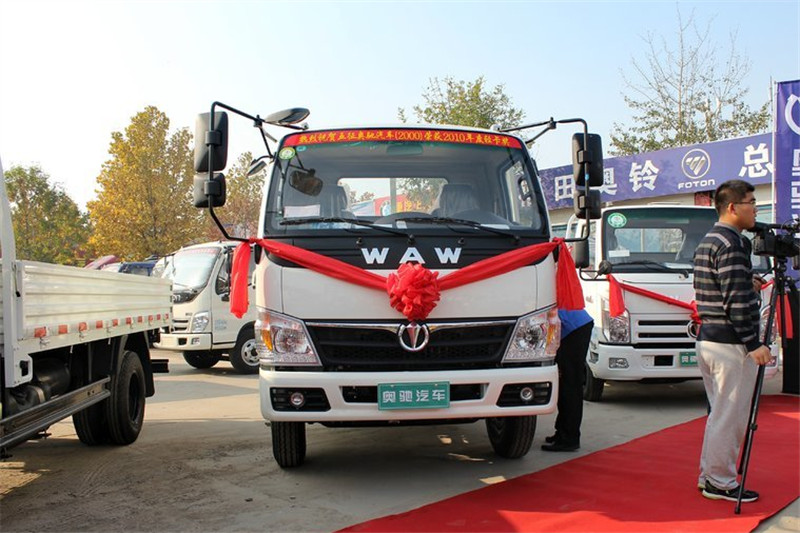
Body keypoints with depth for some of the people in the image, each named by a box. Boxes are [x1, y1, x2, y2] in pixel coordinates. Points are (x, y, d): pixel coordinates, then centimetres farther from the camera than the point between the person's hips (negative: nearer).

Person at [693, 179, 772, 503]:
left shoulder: (707, 241, 15)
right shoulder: (731, 243, -16)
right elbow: (735, 302, -22)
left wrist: (747, 283, 13)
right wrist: (753, 343, -19)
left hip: (707, 340, 10)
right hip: (730, 344, -10)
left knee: (720, 414, 18)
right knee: (729, 417, -1)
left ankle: (709, 476, 25)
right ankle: (720, 482, 7)